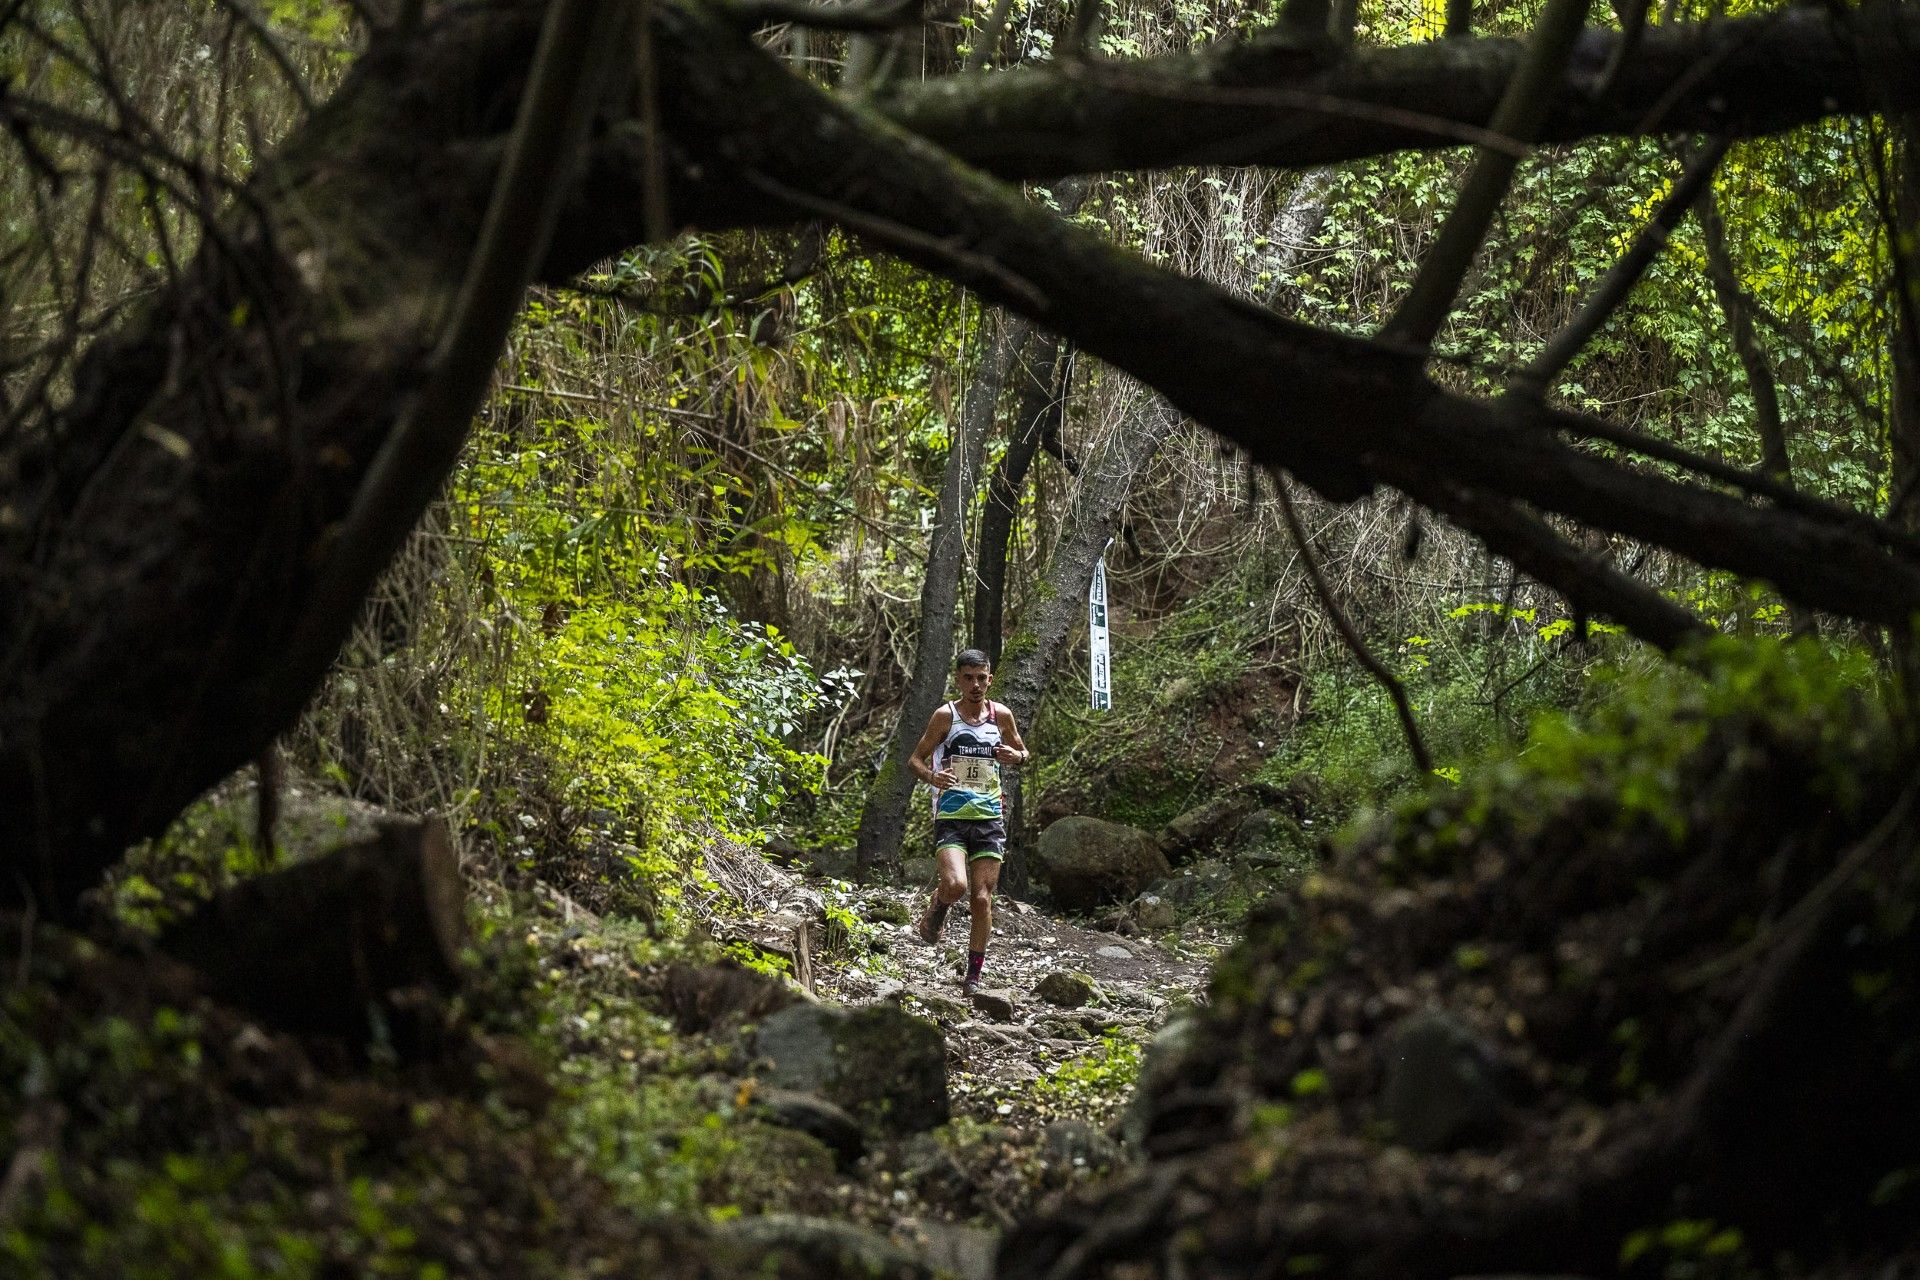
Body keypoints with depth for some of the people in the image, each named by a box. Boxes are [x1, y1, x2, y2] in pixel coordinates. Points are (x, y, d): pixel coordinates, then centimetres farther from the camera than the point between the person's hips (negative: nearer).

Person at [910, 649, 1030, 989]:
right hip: (950, 817, -3)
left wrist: (1016, 756, -3)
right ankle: (936, 908, 12)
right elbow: (915, 759, 2)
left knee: (982, 899, 0)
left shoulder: (1001, 715, 8)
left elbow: (1024, 753, 22)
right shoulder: (945, 716, -1)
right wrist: (931, 776, -20)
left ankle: (974, 976, 11)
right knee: (955, 885, -25)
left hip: (989, 818, 3)